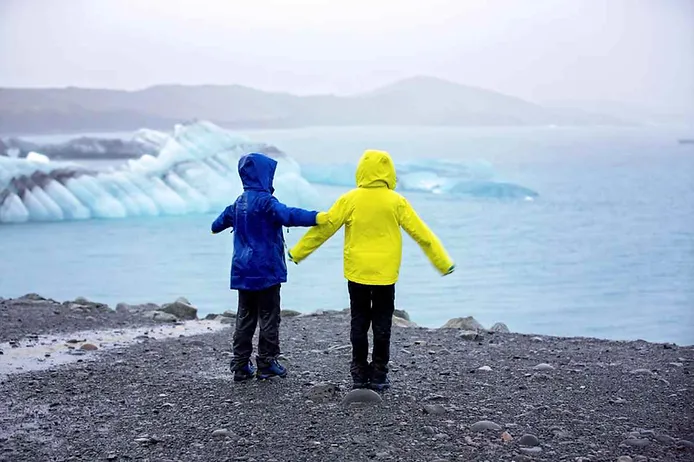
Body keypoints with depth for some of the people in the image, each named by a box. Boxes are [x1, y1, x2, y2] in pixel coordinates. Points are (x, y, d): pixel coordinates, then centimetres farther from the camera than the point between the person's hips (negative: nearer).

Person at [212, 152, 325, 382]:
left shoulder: (239, 203, 11)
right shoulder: (265, 201, -16)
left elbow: (222, 220, 30)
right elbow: (288, 215, -33)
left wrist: (216, 226, 53)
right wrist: (318, 217, -42)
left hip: (244, 270, 8)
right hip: (265, 270, -8)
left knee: (245, 317, 12)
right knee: (268, 316, 3)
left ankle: (241, 365, 14)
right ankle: (267, 363, 8)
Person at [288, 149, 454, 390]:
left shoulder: (350, 200, -6)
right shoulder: (396, 202, -6)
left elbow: (323, 228, 0)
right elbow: (421, 233, -1)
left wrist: (297, 253, 11)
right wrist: (443, 262, 8)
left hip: (356, 272, 1)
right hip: (385, 273, -1)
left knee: (359, 322, 11)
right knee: (382, 324, 8)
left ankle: (359, 374, 14)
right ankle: (379, 375, 10)